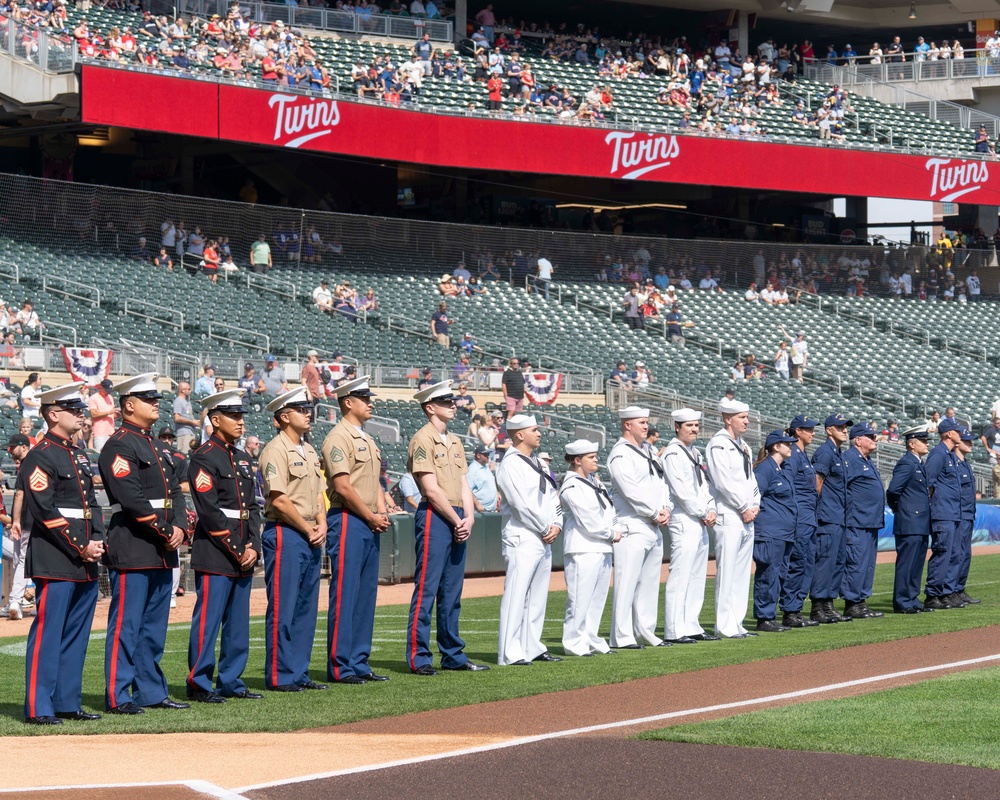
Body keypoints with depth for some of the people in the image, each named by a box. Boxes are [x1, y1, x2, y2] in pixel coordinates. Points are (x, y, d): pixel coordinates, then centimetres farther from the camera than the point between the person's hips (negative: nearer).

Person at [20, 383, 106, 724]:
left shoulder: (78, 456, 19)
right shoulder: (40, 458, -8)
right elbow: (44, 511, -16)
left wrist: (97, 542, 3)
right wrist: (80, 548, -16)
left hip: (86, 563, 9)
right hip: (55, 563, -9)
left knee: (76, 635, 11)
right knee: (47, 633, -7)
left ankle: (68, 702, 17)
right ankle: (38, 708, -5)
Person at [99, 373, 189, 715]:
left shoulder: (158, 446, 19)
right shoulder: (119, 446, -10)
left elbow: (175, 490, 15)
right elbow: (132, 499, -18)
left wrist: (179, 527, -2)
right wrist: (165, 532, -17)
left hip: (162, 551, 9)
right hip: (132, 549, -9)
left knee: (155, 624, 12)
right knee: (126, 623, -6)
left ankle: (151, 690, 18)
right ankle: (118, 696, -4)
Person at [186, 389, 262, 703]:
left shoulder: (241, 458, 17)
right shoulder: (203, 458, -9)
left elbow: (252, 506, 14)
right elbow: (210, 512, -15)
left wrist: (252, 547, 0)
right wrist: (237, 550, -14)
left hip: (243, 554, 8)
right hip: (215, 554, -8)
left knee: (238, 621, 10)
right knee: (208, 619, -6)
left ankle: (231, 681, 16)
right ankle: (199, 684, -1)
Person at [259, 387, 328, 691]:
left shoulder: (309, 450, 16)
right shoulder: (276, 450, -11)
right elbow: (280, 499, -16)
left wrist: (321, 525, 3)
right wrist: (308, 530, -10)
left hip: (311, 538, 9)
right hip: (285, 535, -9)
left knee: (306, 607, 10)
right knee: (282, 609, -6)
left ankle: (299, 672, 16)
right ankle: (279, 676, -2)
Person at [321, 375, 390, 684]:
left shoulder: (367, 441, 18)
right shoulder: (338, 438, -11)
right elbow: (343, 486, -17)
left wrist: (382, 513, 4)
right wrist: (371, 517, -12)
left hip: (370, 525, 9)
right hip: (348, 522, -9)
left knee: (366, 595, 10)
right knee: (344, 596, -7)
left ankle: (359, 663, 16)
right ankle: (339, 667, -5)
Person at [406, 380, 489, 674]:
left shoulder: (454, 441, 18)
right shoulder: (423, 439, -8)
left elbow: (463, 484, 15)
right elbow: (431, 489, -14)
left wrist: (468, 518, -1)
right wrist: (457, 521, -11)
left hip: (458, 519, 8)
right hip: (434, 517, -8)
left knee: (452, 592, 12)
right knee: (426, 589, -7)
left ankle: (453, 655, 17)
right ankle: (418, 658, -7)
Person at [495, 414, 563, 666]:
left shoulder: (538, 464, 18)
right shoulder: (510, 464, -10)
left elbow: (553, 497, 18)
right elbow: (522, 504, -17)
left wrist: (556, 525, 1)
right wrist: (545, 528, -11)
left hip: (544, 541, 9)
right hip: (522, 539, -9)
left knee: (538, 597, 13)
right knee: (516, 595, -12)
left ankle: (532, 647, 20)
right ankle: (509, 654, -14)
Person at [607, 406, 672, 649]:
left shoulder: (647, 451, 18)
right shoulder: (620, 455, -10)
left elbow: (661, 483, 16)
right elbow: (632, 492, -17)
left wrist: (666, 508, -1)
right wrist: (655, 513, -12)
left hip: (654, 527, 9)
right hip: (632, 527, -9)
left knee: (650, 583, 13)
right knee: (627, 583, -9)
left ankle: (646, 632, 19)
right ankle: (622, 636, -8)